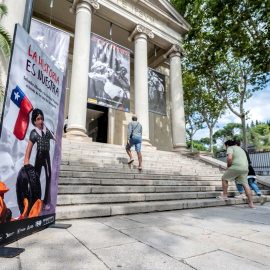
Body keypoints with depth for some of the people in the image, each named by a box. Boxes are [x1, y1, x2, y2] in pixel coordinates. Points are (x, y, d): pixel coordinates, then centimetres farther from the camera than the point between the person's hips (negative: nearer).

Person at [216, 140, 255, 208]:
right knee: (245, 184, 9)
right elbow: (245, 160, 34)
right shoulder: (240, 149, 30)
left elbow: (229, 158, -17)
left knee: (224, 178, 8)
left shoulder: (230, 148, 3)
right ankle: (251, 203, 7)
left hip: (236, 167, -8)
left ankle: (225, 195, 13)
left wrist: (228, 166, -1)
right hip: (245, 168, 8)